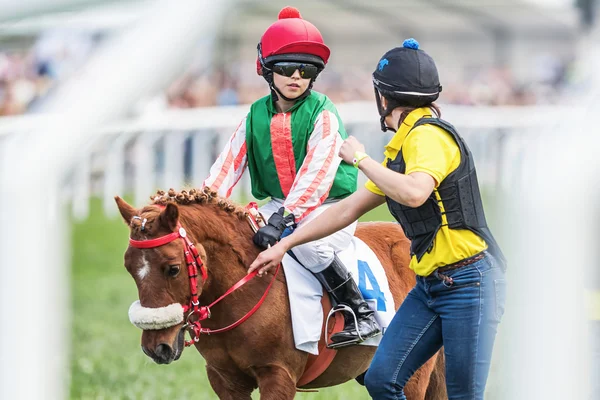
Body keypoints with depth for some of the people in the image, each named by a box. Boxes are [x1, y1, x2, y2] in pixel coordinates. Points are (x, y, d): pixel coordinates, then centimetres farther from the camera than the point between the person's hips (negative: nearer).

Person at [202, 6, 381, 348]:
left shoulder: (323, 114, -13)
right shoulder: (256, 116, 5)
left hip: (329, 207, -6)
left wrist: (286, 217, -37)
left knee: (304, 241, -36)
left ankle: (362, 315, -24)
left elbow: (317, 173, -26)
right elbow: (230, 163, 1)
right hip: (279, 204, 6)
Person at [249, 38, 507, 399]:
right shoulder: (402, 147, 15)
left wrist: (360, 159, -18)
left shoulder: (428, 135, -13)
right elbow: (350, 208, 22)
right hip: (429, 285, 9)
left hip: (469, 281, -9)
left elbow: (414, 193, -33)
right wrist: (284, 245, 23)